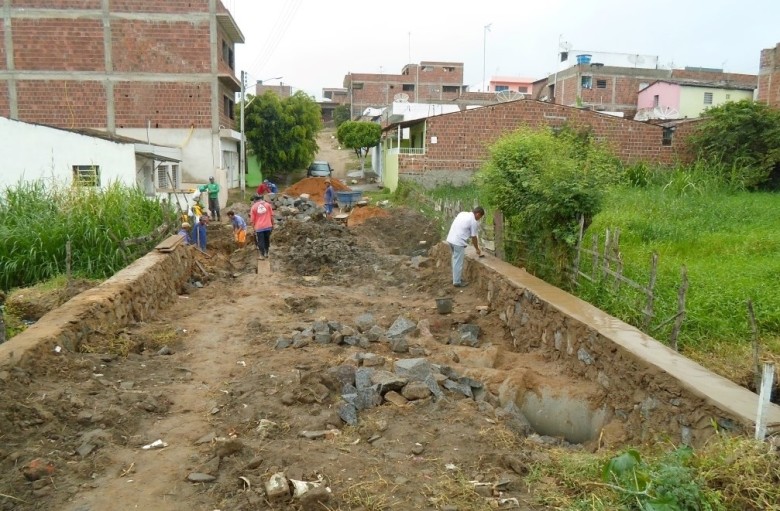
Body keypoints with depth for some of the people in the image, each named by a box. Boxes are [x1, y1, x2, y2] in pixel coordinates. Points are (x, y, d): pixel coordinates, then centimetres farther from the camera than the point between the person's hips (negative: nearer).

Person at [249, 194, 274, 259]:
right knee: (267, 240, 18)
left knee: (260, 241, 6)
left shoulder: (253, 207, -1)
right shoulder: (267, 204, 2)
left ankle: (262, 255, 9)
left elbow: (252, 220, 0)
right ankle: (266, 253, 27)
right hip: (268, 226, 2)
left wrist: (254, 228, 9)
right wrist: (272, 224, 11)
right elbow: (272, 216, 2)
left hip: (259, 227, -2)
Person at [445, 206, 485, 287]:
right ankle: (457, 282, 6)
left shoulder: (462, 213, 13)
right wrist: (477, 249, 11)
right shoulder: (474, 222, -8)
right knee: (458, 262, 0)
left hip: (451, 239, 8)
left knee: (456, 260, 19)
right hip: (458, 242, -8)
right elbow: (474, 237, -2)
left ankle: (456, 278, 28)